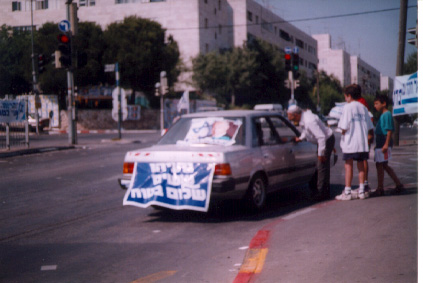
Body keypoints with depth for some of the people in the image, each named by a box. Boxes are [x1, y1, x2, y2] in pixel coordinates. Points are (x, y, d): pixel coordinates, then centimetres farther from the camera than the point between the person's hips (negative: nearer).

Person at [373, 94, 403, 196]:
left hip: (383, 144, -10)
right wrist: (377, 145, 25)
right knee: (384, 165, 12)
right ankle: (399, 184, 17)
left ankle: (380, 189, 2)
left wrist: (386, 144, -23)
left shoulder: (387, 114, -12)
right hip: (380, 144, 10)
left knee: (379, 165, -5)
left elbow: (389, 130, -18)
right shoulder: (383, 115, 17)